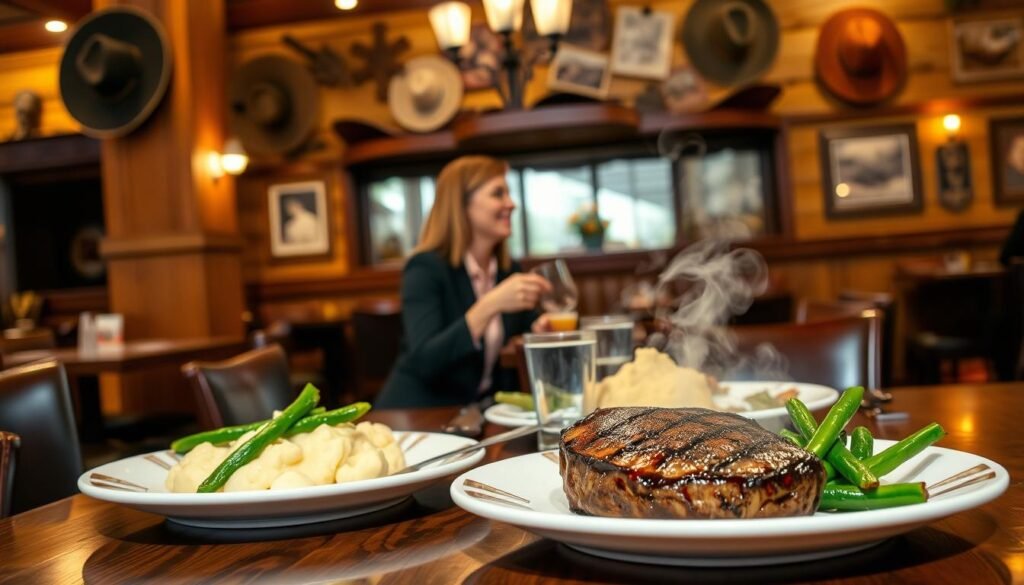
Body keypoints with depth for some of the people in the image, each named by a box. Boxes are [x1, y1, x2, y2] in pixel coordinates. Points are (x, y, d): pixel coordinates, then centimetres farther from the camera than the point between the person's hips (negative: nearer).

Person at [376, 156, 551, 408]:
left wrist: (539, 333, -8)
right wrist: (490, 306, -33)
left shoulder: (508, 268, 5)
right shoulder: (425, 268, -13)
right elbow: (423, 361, -25)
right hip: (418, 417, -5)